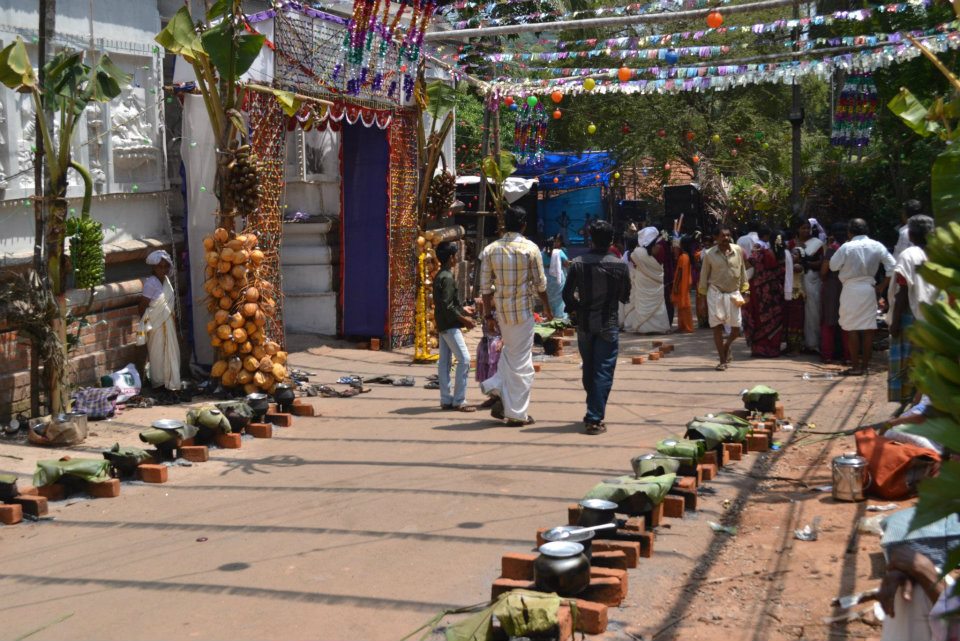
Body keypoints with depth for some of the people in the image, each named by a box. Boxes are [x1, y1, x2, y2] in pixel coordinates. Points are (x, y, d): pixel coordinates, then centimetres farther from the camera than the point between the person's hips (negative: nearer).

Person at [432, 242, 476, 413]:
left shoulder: (439, 276, 12)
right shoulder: (447, 278, -18)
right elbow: (447, 306, -22)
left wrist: (463, 310, 23)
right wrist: (464, 319, -14)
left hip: (443, 325, 10)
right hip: (450, 326, -10)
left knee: (444, 362, 9)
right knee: (464, 360, -8)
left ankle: (446, 400, 12)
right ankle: (459, 401, -7)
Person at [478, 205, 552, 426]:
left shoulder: (490, 250, 0)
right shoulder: (530, 248, -9)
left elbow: (486, 287, 2)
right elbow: (540, 284, -4)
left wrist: (488, 314, 9)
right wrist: (547, 308, 10)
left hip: (500, 310, 4)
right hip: (523, 310, -4)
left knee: (509, 352, 25)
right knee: (521, 361, 4)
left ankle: (498, 387, 5)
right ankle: (517, 413, 9)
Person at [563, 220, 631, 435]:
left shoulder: (578, 263, -6)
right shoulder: (620, 265, -7)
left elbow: (567, 294, -2)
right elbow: (625, 296, 2)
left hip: (584, 325, 2)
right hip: (608, 325, -2)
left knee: (588, 370, 16)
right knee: (603, 372, 1)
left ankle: (593, 412, 28)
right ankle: (594, 419, -5)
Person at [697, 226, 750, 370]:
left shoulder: (738, 251, 0)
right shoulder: (709, 254, -4)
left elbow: (743, 272, 8)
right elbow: (704, 275, 3)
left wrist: (745, 291, 6)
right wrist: (703, 296, 3)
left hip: (733, 294, 2)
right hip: (716, 293, -2)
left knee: (736, 328, 3)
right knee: (717, 327, -4)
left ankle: (726, 346, 35)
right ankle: (722, 360, 4)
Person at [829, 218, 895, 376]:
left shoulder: (847, 247, -11)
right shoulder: (877, 246, -1)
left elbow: (833, 266, -2)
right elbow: (892, 266, -2)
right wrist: (882, 287, 3)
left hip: (851, 289, -3)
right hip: (869, 288, 4)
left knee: (852, 329, 2)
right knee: (868, 328, 8)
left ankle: (855, 367, 2)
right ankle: (865, 365, 11)